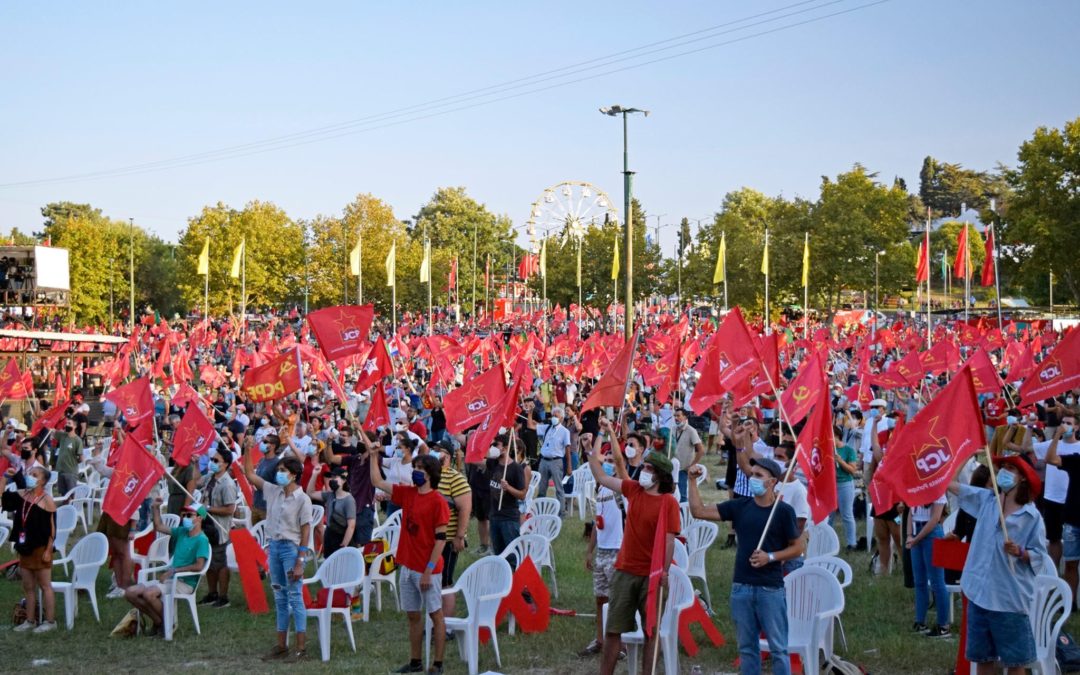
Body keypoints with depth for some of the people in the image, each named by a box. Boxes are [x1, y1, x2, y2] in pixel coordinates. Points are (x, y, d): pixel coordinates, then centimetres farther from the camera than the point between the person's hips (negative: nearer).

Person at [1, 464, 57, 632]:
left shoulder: (47, 500, -14)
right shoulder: (21, 495, 4)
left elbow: (52, 528, -13)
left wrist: (48, 551, -15)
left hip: (40, 549, -7)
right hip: (24, 548, 7)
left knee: (44, 586, 3)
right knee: (28, 587, 14)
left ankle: (50, 621, 11)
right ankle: (30, 620, 24)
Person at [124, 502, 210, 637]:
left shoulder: (201, 540, -11)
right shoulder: (182, 532, 13)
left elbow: (199, 566, -21)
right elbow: (159, 527, 24)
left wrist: (174, 571, -16)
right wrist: (156, 508, 12)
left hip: (185, 584, -8)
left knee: (148, 593, -32)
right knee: (130, 593, -4)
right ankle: (158, 621, 6)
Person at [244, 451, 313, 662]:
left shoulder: (302, 499, -11)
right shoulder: (274, 492, 7)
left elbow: (305, 532, -12)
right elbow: (250, 475, 14)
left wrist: (300, 562, -16)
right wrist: (248, 451, 4)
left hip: (291, 548, -7)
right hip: (274, 546, 7)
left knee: (294, 597, -5)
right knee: (280, 598, 11)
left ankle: (301, 647, -1)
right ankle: (281, 645, 17)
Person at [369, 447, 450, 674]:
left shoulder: (438, 501, -13)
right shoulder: (407, 493, 7)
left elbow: (440, 539, -14)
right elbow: (377, 481, 15)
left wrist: (428, 571, -17)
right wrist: (373, 455, 6)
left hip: (426, 569, -7)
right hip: (407, 565, 7)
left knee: (435, 614, 2)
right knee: (413, 615, 13)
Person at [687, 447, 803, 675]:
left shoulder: (783, 511, -4)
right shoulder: (740, 506, 5)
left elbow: (798, 547, 0)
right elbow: (698, 511, 3)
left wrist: (770, 557, -13)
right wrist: (693, 481, -6)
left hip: (771, 588, -4)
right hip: (741, 587, 4)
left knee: (777, 647, -1)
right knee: (746, 647, 11)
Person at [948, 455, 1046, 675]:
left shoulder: (1032, 516, -8)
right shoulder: (985, 499, 4)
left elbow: (1038, 553, -6)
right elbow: (950, 483, 3)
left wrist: (1019, 552, -25)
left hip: (1011, 597, -4)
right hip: (979, 591, 4)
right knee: (982, 655, 14)